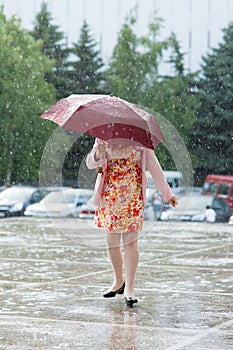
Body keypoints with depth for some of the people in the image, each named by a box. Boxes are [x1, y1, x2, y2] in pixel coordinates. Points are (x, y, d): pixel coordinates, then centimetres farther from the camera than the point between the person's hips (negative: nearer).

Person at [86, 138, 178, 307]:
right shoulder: (104, 138, 4)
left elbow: (154, 166, 3)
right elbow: (90, 163, -3)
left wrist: (167, 193, -1)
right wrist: (98, 154, -27)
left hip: (133, 196, -2)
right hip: (109, 196, 2)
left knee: (131, 241, -8)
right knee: (112, 242, 7)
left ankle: (129, 288, -4)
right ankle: (118, 282, 26)